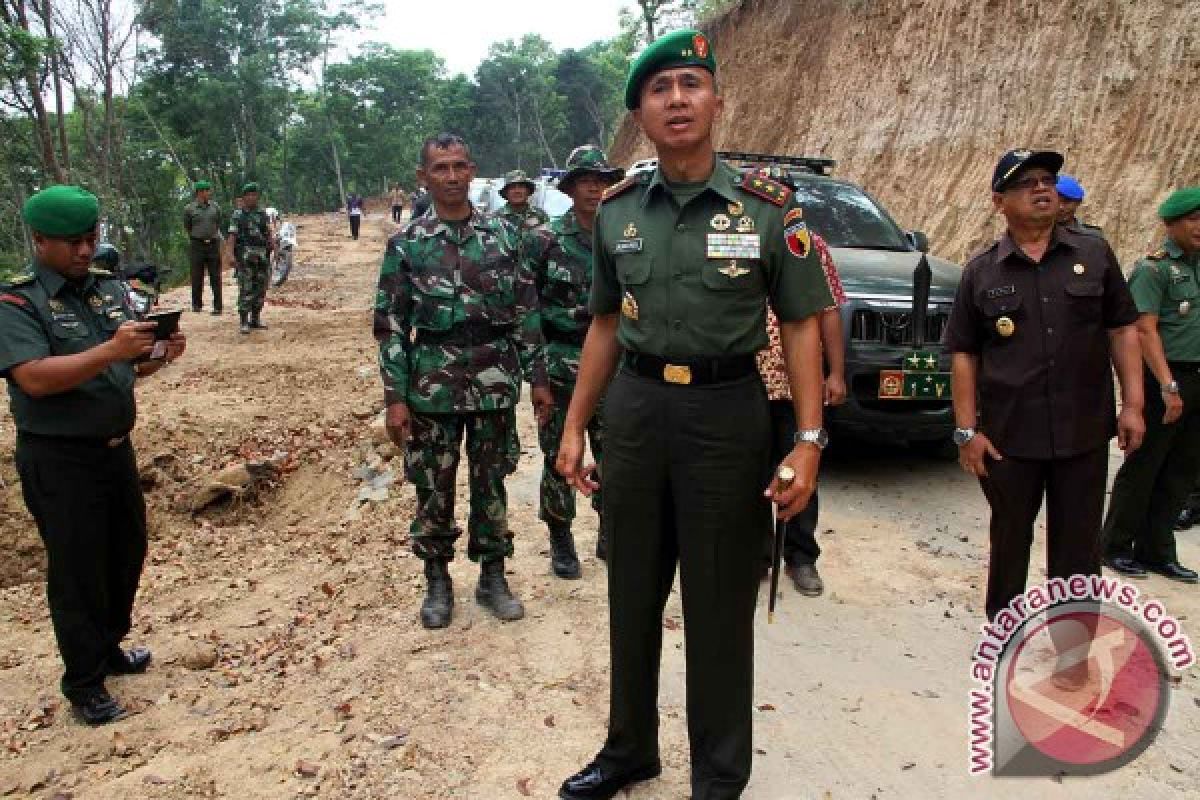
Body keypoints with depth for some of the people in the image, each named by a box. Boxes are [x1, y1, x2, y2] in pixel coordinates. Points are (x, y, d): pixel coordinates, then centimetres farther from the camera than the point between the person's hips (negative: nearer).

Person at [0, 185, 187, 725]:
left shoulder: (110, 288, 6)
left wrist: (160, 355, -9)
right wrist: (110, 350, -34)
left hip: (116, 449, 7)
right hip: (58, 462, -7)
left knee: (127, 552, 19)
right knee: (77, 571, 3)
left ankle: (108, 649, 40)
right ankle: (84, 685, 19)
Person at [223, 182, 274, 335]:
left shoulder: (262, 214, 14)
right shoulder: (237, 215, 1)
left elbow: (269, 232, 9)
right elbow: (232, 236, -5)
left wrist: (273, 244, -8)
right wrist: (229, 253, -17)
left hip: (262, 255, 5)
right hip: (245, 256, -5)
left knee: (260, 288, 7)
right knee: (246, 289, -9)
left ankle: (255, 319, 18)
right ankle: (244, 322, -7)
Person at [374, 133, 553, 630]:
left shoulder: (503, 235, 3)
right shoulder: (407, 244, -1)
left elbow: (526, 310, 5)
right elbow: (390, 325, -2)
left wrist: (537, 377, 2)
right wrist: (395, 398, -7)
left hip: (495, 384, 1)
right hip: (433, 387, -1)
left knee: (490, 484, 11)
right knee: (433, 489, 9)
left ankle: (492, 577, 27)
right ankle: (437, 583, 27)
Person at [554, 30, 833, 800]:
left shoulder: (769, 208, -6)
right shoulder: (617, 210, 4)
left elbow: (801, 326, -4)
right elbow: (606, 324, 11)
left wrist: (809, 441, -13)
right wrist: (574, 426, 8)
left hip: (727, 414, -3)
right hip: (634, 409, 4)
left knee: (720, 606, 7)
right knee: (632, 594, 15)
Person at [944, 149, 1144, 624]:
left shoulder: (1094, 255, 5)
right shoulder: (981, 273, 1)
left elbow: (1122, 331, 6)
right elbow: (964, 355, 0)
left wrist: (1133, 404, -2)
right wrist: (967, 430, -6)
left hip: (1084, 432, 1)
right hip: (1008, 437, -1)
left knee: (1078, 546, 8)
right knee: (1010, 540, 13)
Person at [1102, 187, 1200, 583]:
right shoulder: (1154, 268, -9)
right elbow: (1145, 330, -16)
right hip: (1166, 377, -7)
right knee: (1142, 467, 0)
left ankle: (1155, 551, 21)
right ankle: (1116, 547, 12)